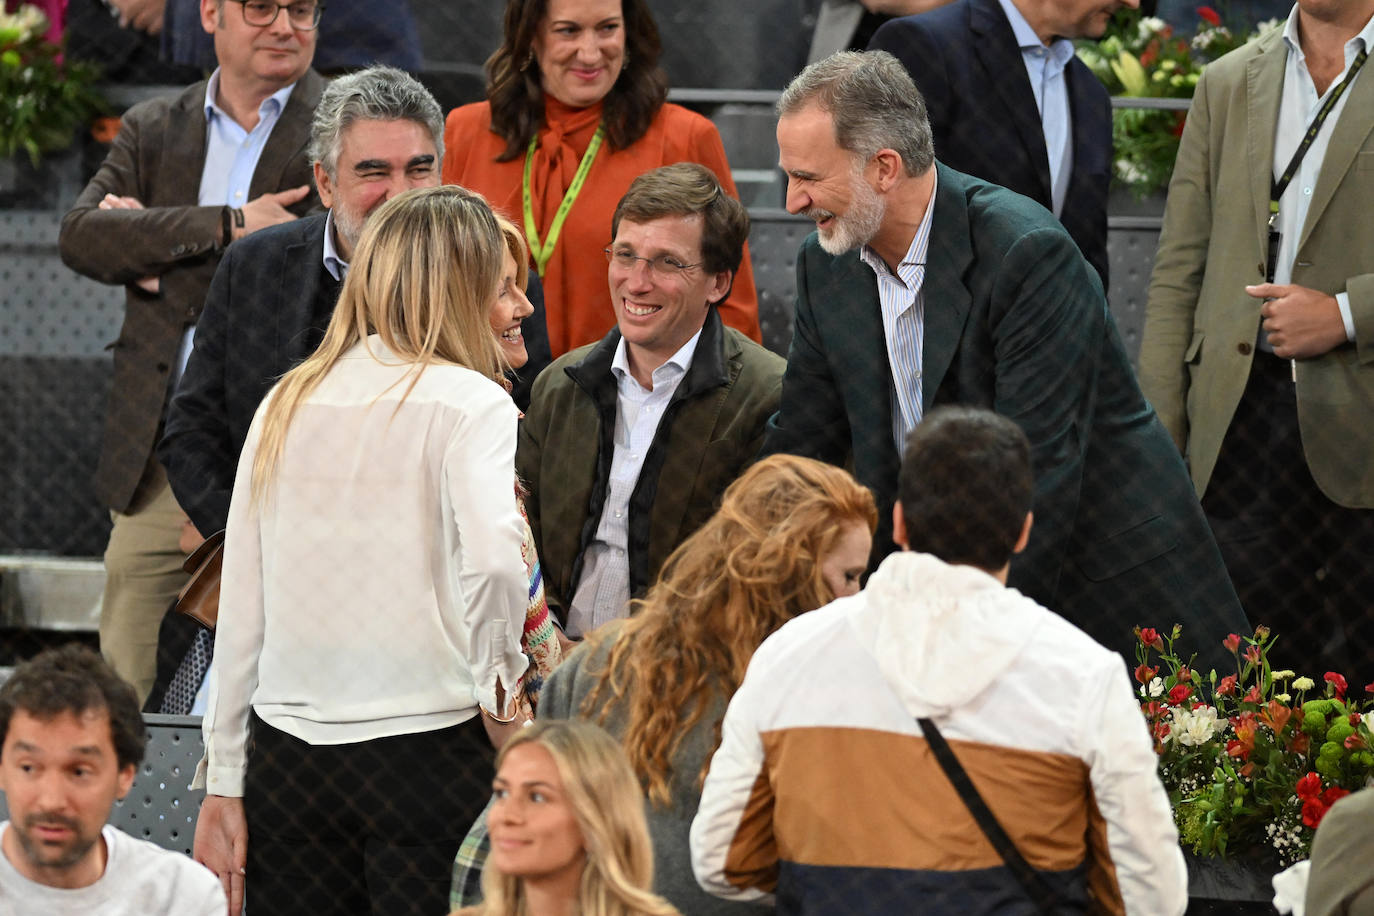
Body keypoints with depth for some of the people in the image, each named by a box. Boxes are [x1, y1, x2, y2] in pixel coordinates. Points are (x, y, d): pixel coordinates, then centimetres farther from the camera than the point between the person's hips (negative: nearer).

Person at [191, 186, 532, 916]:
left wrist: (223, 780, 13)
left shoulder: (285, 405, 9)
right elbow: (492, 561, -21)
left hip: (288, 753, 4)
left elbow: (240, 607, 9)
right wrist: (501, 692, -5)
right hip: (427, 744, -4)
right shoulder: (469, 403, -4)